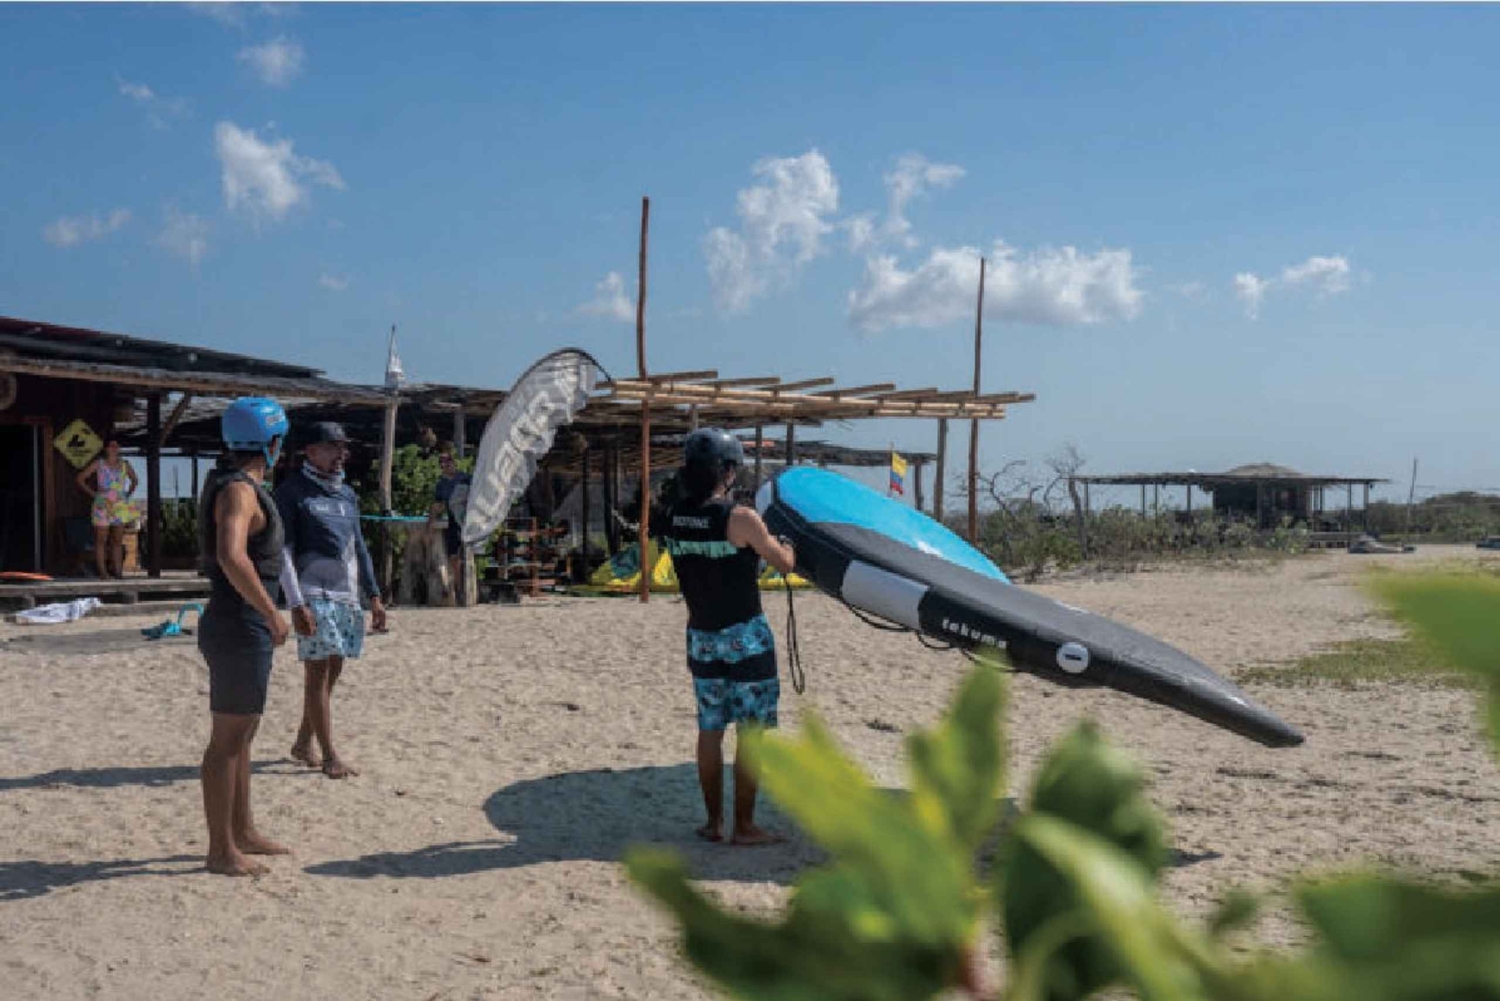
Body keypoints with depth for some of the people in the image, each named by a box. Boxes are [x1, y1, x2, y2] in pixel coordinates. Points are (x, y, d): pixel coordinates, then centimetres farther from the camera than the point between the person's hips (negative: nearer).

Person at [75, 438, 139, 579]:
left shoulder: (125, 465, 10)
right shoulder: (98, 464, 1)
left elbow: (134, 480, 27)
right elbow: (80, 479, 1)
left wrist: (128, 494, 13)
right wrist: (92, 493, -4)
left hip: (120, 507, 3)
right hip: (102, 506, -3)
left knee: (118, 541, 5)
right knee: (101, 540, -3)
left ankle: (118, 572, 7)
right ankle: (102, 572, -2)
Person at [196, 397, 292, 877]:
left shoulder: (232, 484, 14)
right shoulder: (240, 490, -18)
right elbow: (232, 557, -34)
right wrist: (272, 614, -28)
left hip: (242, 625, 10)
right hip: (240, 625, -10)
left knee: (241, 734, 17)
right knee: (228, 738, -3)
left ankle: (242, 832, 29)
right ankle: (222, 850, 5)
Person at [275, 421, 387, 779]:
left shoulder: (347, 494, 17)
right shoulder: (292, 491, -3)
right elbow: (283, 551, -8)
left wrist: (374, 596, 16)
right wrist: (296, 604, -16)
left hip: (347, 596, 7)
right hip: (313, 594, -7)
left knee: (332, 671, 10)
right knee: (318, 672, -5)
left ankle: (303, 743, 23)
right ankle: (329, 756, 0)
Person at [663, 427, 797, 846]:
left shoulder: (673, 518, -1)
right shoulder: (741, 518, -18)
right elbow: (785, 564, -6)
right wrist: (784, 546, 16)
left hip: (701, 636, 6)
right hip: (745, 637, -6)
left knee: (710, 729, 13)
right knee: (752, 732, 4)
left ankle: (714, 822, 21)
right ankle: (744, 826, 9)